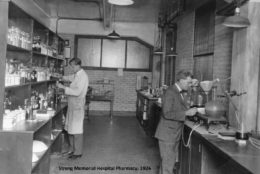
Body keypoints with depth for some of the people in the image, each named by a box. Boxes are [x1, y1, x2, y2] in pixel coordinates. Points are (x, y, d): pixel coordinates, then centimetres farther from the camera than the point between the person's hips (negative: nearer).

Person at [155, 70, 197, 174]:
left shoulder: (178, 92, 11)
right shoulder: (170, 92, -19)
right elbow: (167, 114, -26)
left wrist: (190, 111, 4)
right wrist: (186, 113, -25)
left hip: (174, 134, 10)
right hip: (167, 134, -10)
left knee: (171, 161, 18)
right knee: (168, 164, -2)